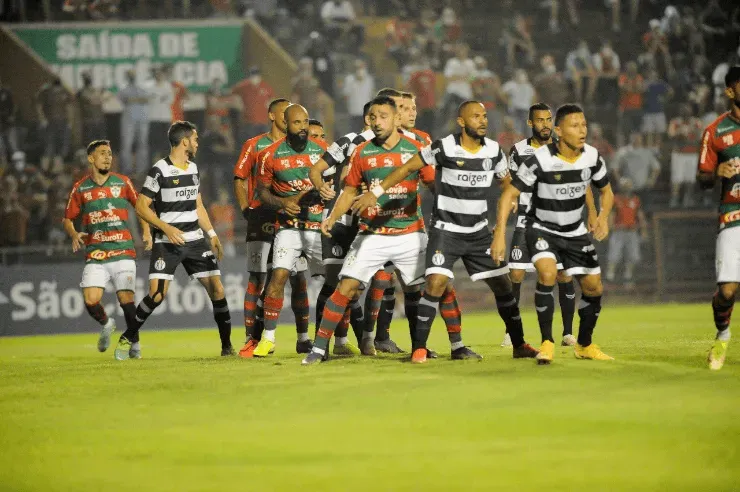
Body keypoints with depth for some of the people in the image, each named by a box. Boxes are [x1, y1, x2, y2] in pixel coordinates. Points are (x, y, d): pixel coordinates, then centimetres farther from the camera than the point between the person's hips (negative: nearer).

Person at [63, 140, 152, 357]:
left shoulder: (122, 182, 6)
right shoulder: (80, 188, 6)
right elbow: (67, 218, 13)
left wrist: (146, 232, 7)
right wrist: (74, 234, -7)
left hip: (123, 251, 0)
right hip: (95, 255, 0)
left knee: (126, 299, -9)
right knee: (90, 301, -14)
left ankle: (134, 342, 12)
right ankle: (106, 324, 19)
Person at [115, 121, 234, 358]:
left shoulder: (193, 169, 12)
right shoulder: (159, 171, -9)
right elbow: (141, 207, -9)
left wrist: (212, 234, 15)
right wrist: (166, 228, -19)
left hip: (195, 240, 6)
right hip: (167, 242, -6)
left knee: (217, 289, -4)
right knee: (156, 294, -16)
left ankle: (227, 346, 6)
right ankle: (128, 338, 4)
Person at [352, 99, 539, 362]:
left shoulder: (494, 150, 0)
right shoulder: (444, 148, -13)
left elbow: (507, 182, 15)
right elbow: (408, 168, -5)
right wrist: (375, 192, -7)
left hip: (478, 232, 4)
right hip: (446, 230, -4)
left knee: (502, 284, 4)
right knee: (436, 283, -19)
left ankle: (519, 345, 18)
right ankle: (419, 348, -11)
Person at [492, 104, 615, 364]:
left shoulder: (592, 157, -10)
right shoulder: (540, 160, -24)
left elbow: (606, 191, 7)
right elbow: (508, 195, -19)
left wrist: (603, 216, -13)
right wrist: (500, 234, -27)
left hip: (575, 232, 5)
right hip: (542, 229, -5)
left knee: (594, 287, 3)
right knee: (547, 274, -30)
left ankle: (584, 345, 27)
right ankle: (547, 343, -17)